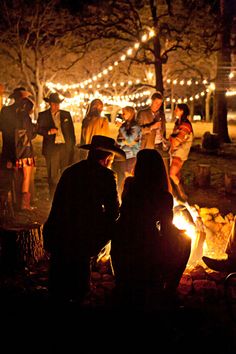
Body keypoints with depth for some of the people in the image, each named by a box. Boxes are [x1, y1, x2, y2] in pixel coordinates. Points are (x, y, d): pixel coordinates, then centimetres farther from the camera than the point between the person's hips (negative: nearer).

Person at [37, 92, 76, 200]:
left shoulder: (66, 114, 13)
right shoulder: (43, 115, 7)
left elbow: (71, 130, 14)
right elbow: (39, 130, 4)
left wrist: (72, 144, 8)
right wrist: (49, 132, -15)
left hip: (66, 147, 2)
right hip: (51, 148, -2)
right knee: (53, 175, -1)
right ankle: (53, 198, 7)